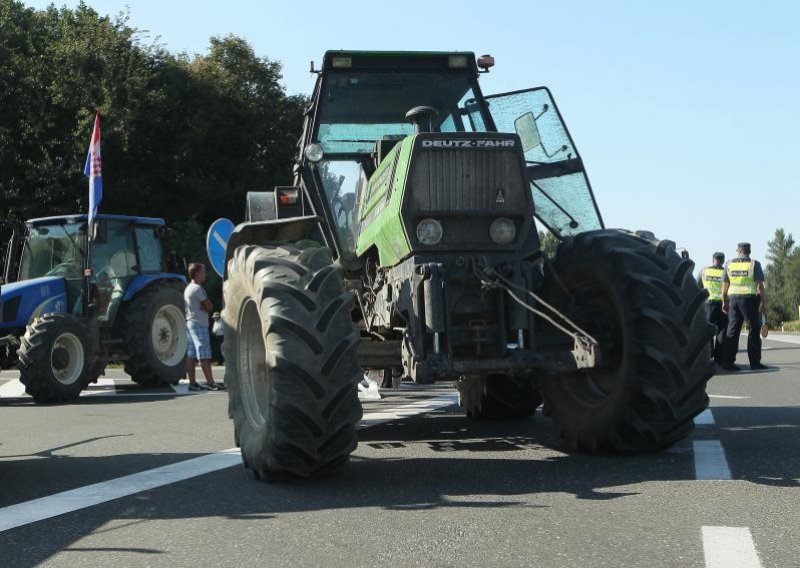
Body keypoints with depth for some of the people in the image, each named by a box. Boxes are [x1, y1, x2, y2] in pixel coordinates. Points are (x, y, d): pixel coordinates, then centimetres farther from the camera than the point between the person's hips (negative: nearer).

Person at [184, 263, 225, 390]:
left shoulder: (188, 288, 19)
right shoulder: (197, 288, -12)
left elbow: (207, 307, 15)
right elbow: (210, 307, -13)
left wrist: (203, 307, -3)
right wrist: (206, 307, 4)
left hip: (190, 323, 10)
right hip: (199, 324, -10)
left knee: (191, 356, 6)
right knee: (205, 356, -9)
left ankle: (192, 383, 5)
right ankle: (210, 382, -10)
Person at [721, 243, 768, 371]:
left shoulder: (729, 264, 7)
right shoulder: (754, 264, -3)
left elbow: (725, 285, 8)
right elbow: (760, 285, -9)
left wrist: (724, 302, 15)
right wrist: (764, 302, -6)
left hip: (733, 299, 4)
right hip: (750, 299, -4)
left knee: (732, 331, 6)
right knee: (754, 331, 4)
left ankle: (728, 362, 2)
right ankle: (754, 362, 2)